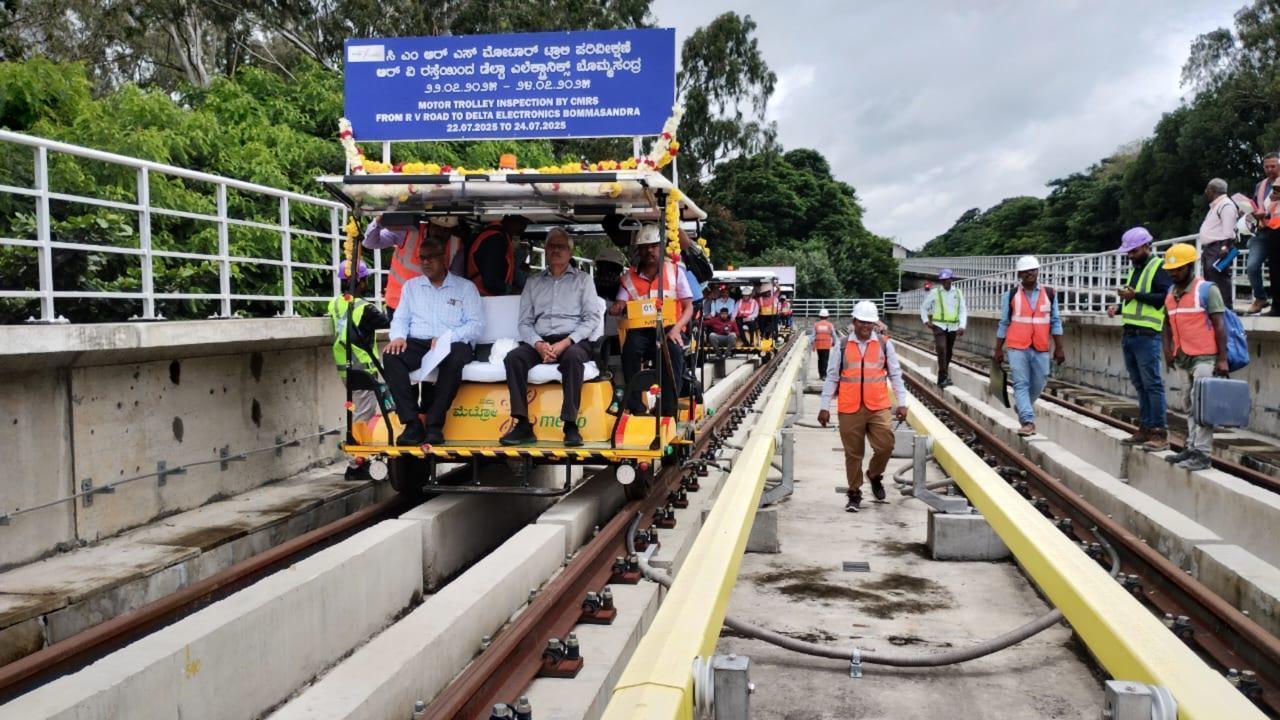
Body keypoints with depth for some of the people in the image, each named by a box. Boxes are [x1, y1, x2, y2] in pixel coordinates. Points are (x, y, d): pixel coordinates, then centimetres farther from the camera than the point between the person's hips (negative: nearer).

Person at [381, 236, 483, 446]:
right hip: (417, 344, 3)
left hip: (452, 345, -3)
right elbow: (400, 318, 15)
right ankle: (412, 423, -31)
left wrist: (447, 337, -17)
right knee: (390, 356, -29)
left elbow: (476, 324, -1)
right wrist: (399, 336, -9)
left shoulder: (465, 287, 9)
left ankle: (434, 424, -31)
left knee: (457, 357, -38)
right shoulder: (411, 286, 21)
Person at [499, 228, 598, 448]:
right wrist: (538, 344, -10)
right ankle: (523, 425, -29)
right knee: (513, 357, -28)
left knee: (573, 356, -38)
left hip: (573, 341, -3)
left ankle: (570, 425, -36)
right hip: (539, 341, 3)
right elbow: (524, 323, 12)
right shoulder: (533, 282, 20)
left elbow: (592, 318, 2)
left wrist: (566, 342, -14)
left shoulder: (583, 279, 13)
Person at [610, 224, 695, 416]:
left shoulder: (674, 271, 10)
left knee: (673, 349, -35)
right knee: (630, 347, -33)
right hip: (641, 329, 1)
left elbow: (688, 307, 6)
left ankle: (669, 409, -31)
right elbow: (620, 305, 5)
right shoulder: (629, 276, 14)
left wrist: (676, 328, -13)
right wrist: (617, 308, -21)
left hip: (669, 328, -1)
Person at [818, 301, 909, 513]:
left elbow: (895, 375, 7)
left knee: (885, 446, -11)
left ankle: (875, 475, 20)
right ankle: (854, 494, 19)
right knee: (853, 453, 5)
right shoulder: (842, 346, 3)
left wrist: (902, 403, 0)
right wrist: (825, 406, 2)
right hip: (849, 409, 0)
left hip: (879, 407, 0)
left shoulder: (885, 344, 4)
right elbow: (832, 377, 5)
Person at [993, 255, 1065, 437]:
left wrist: (1059, 347, 4)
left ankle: (1022, 409, 34)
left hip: (1041, 349, 2)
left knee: (1038, 384, 8)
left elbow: (1055, 322, 9)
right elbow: (1004, 323, 8)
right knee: (1021, 384, -8)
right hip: (1017, 348, -2)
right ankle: (1028, 421, -10)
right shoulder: (1011, 295, 4)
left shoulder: (1049, 294, 7)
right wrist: (998, 350, 7)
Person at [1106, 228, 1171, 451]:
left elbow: (1164, 297, -17)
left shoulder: (1159, 267, -5)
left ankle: (1160, 433, -8)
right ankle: (1145, 429, 17)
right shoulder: (1135, 268, 22)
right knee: (1139, 385, 11)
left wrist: (1135, 295, -19)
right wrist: (1118, 308, 14)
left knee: (1152, 384, -9)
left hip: (1147, 335, -9)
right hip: (1129, 333, 9)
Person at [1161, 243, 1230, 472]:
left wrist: (1222, 359, -14)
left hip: (1204, 358, -7)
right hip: (1183, 358, 7)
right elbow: (1168, 324, 20)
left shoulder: (1207, 290, -9)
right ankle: (1191, 448, 18)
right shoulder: (1171, 292, 11)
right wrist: (1168, 349, 9)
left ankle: (1202, 454, -8)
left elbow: (1219, 325, -11)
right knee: (1190, 406, 12)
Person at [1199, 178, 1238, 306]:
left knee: (1219, 281, -15)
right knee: (1210, 280, 11)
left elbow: (1228, 229, -18)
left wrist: (1225, 246, -25)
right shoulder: (1215, 206, 25)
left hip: (1219, 248, -11)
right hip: (1209, 248, 11)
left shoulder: (1226, 205, -8)